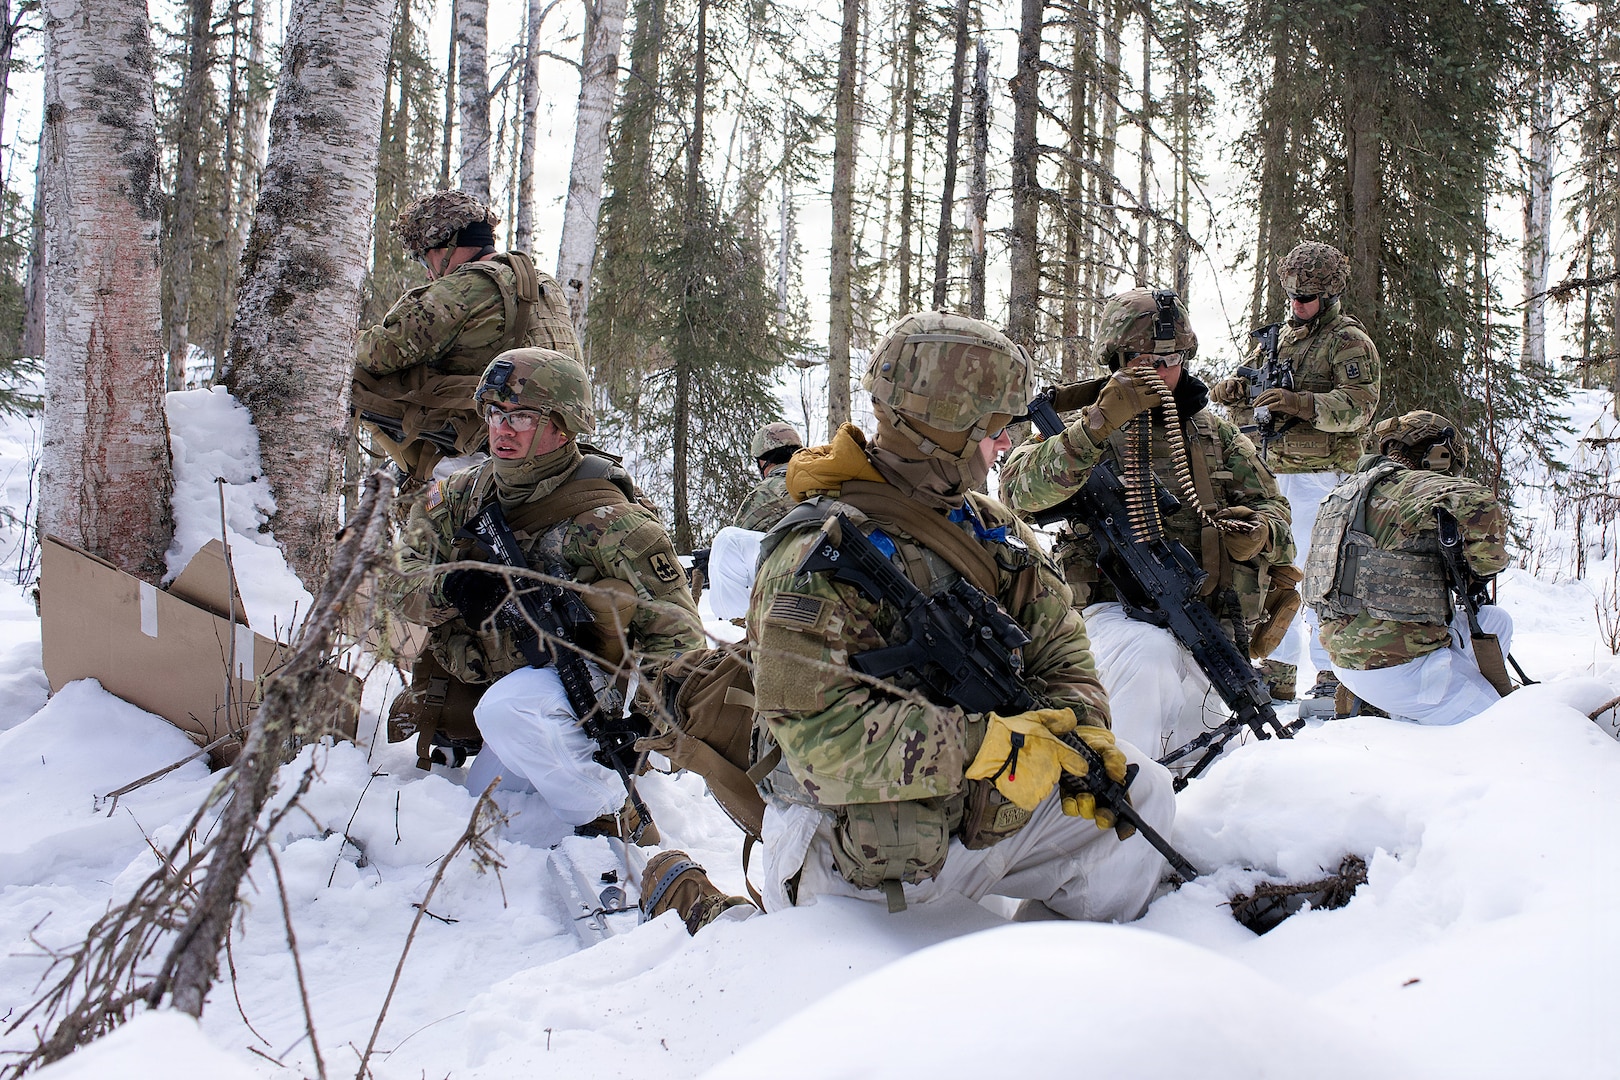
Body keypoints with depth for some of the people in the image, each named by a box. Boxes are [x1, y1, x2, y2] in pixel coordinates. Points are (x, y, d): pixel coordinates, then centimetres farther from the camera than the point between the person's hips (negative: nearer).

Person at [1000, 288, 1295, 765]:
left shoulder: (1216, 434, 15)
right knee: (1148, 651, -38)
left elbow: (1273, 508, 14)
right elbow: (1021, 491, -20)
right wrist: (1098, 426, -31)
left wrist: (1261, 532, -12)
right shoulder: (1084, 429, -1)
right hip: (1114, 612, -5)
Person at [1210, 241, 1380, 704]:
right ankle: (1278, 671, 17)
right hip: (1274, 472, 8)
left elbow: (1359, 405, -17)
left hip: (1319, 473, -8)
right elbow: (1251, 412, 21)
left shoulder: (1348, 341, -3)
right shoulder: (1280, 336, 19)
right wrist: (1236, 393, -2)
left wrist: (1299, 403, -28)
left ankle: (1334, 671, -1)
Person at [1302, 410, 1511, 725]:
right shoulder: (1415, 486, -13)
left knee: (1494, 622, 25)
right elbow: (1476, 506, -33)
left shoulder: (1348, 490, 15)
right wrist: (1485, 562, -15)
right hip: (1395, 666, -9)